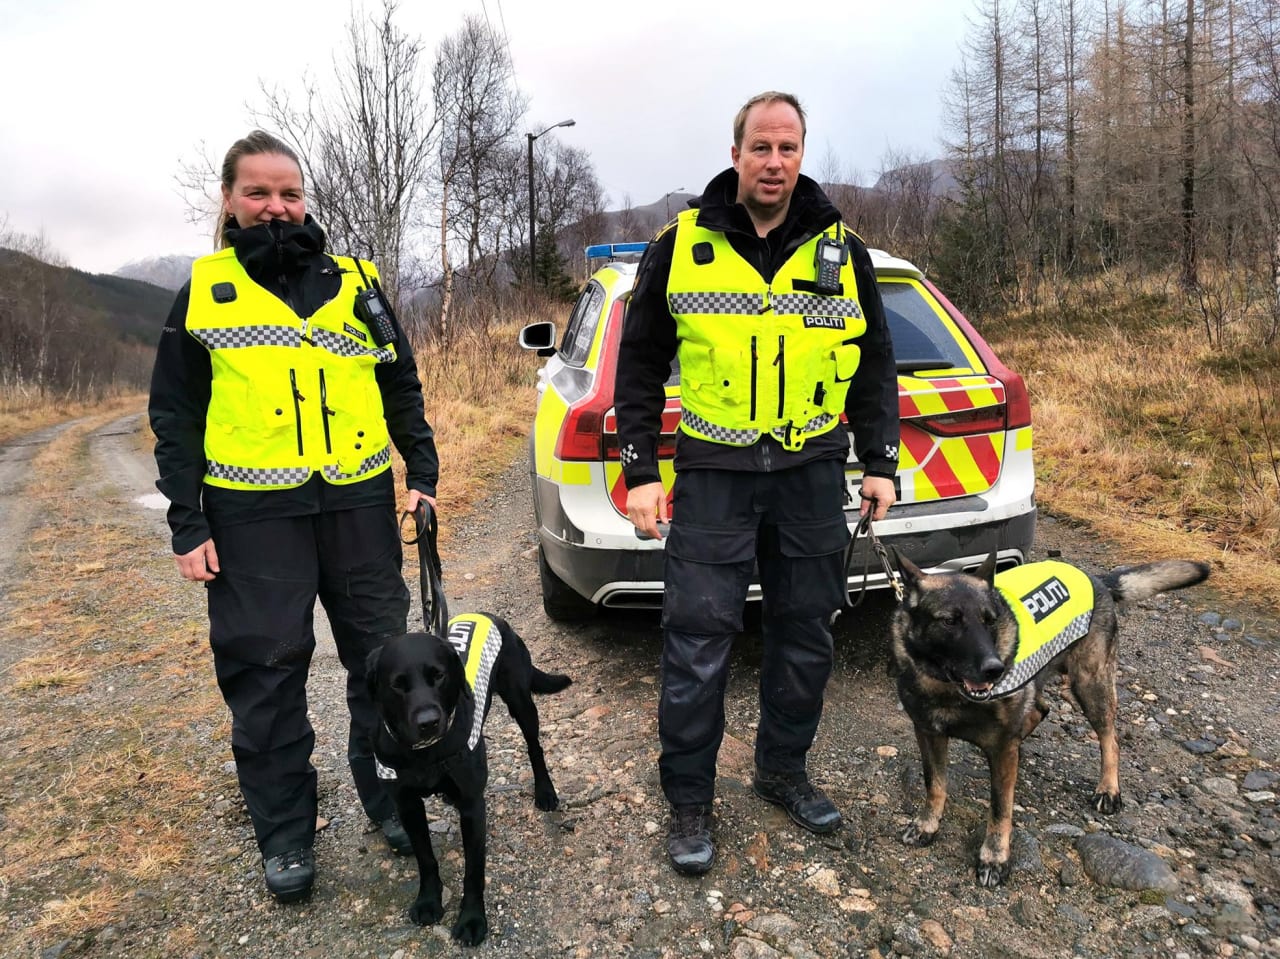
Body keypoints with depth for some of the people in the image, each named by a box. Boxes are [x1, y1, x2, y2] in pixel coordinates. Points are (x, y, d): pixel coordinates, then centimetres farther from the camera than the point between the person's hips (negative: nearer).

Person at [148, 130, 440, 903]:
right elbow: (175, 414, 4)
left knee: (382, 653, 9)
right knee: (265, 672, 6)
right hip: (253, 513, -1)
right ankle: (285, 833, 23)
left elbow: (401, 385, 12)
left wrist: (423, 472, 3)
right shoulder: (204, 290, 5)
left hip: (359, 501, 2)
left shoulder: (354, 281, 9)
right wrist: (187, 524, -2)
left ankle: (390, 796, 30)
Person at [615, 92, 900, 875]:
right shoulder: (682, 246, 1)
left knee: (806, 633, 12)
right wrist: (641, 472, -2)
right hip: (714, 476, -2)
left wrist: (880, 464, 7)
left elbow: (876, 366, 13)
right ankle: (690, 801, 16)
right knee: (698, 640, -1)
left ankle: (784, 770, 33)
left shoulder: (840, 251, 7)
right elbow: (641, 364, 3)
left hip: (813, 475, 3)